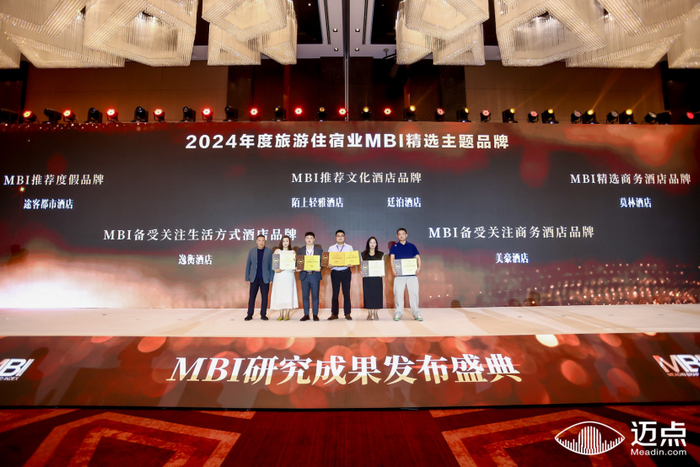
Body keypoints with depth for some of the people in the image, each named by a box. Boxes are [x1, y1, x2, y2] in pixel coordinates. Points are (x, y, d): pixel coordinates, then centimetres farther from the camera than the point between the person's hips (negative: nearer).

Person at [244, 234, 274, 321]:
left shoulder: (269, 251, 1)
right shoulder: (252, 251, 6)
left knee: (265, 297, 2)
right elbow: (248, 264, 8)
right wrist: (247, 278, 3)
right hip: (254, 278, 1)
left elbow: (271, 265, 1)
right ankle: (249, 315, 9)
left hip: (265, 278, -1)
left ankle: (263, 315, 12)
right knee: (252, 297, 2)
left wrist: (271, 278, -5)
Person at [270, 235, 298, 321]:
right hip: (279, 275, 1)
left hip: (289, 275, -1)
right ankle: (281, 314, 4)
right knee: (279, 294, -1)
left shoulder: (292, 252, 9)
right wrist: (276, 269, -12)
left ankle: (286, 314, 1)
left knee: (288, 293, -4)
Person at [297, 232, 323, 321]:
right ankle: (306, 315, 11)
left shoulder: (319, 250, 6)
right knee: (305, 296, 4)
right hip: (304, 275, 2)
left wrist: (320, 268, -17)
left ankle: (315, 315, 7)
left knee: (315, 296, 0)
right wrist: (298, 268, -10)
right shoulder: (300, 250, 10)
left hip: (315, 275, -1)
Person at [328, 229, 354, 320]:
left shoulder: (349, 247, 10)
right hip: (335, 272, 1)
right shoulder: (331, 248, 11)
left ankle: (347, 313, 6)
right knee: (335, 293, 1)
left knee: (346, 292, 0)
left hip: (346, 271, 0)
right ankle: (334, 313, 7)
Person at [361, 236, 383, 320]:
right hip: (367, 278, 0)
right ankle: (369, 314, 5)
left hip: (377, 278, 0)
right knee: (368, 294, -2)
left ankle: (376, 313, 6)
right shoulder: (363, 254, 10)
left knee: (377, 294, -2)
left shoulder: (380, 254, 10)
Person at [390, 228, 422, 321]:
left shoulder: (412, 246, 15)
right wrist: (393, 269, -17)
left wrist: (419, 268, -9)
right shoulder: (394, 247, 12)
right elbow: (392, 258, 1)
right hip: (399, 274, -1)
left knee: (414, 293, -2)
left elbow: (418, 257, 9)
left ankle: (416, 313, 5)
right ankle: (398, 313, 5)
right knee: (398, 293, -3)